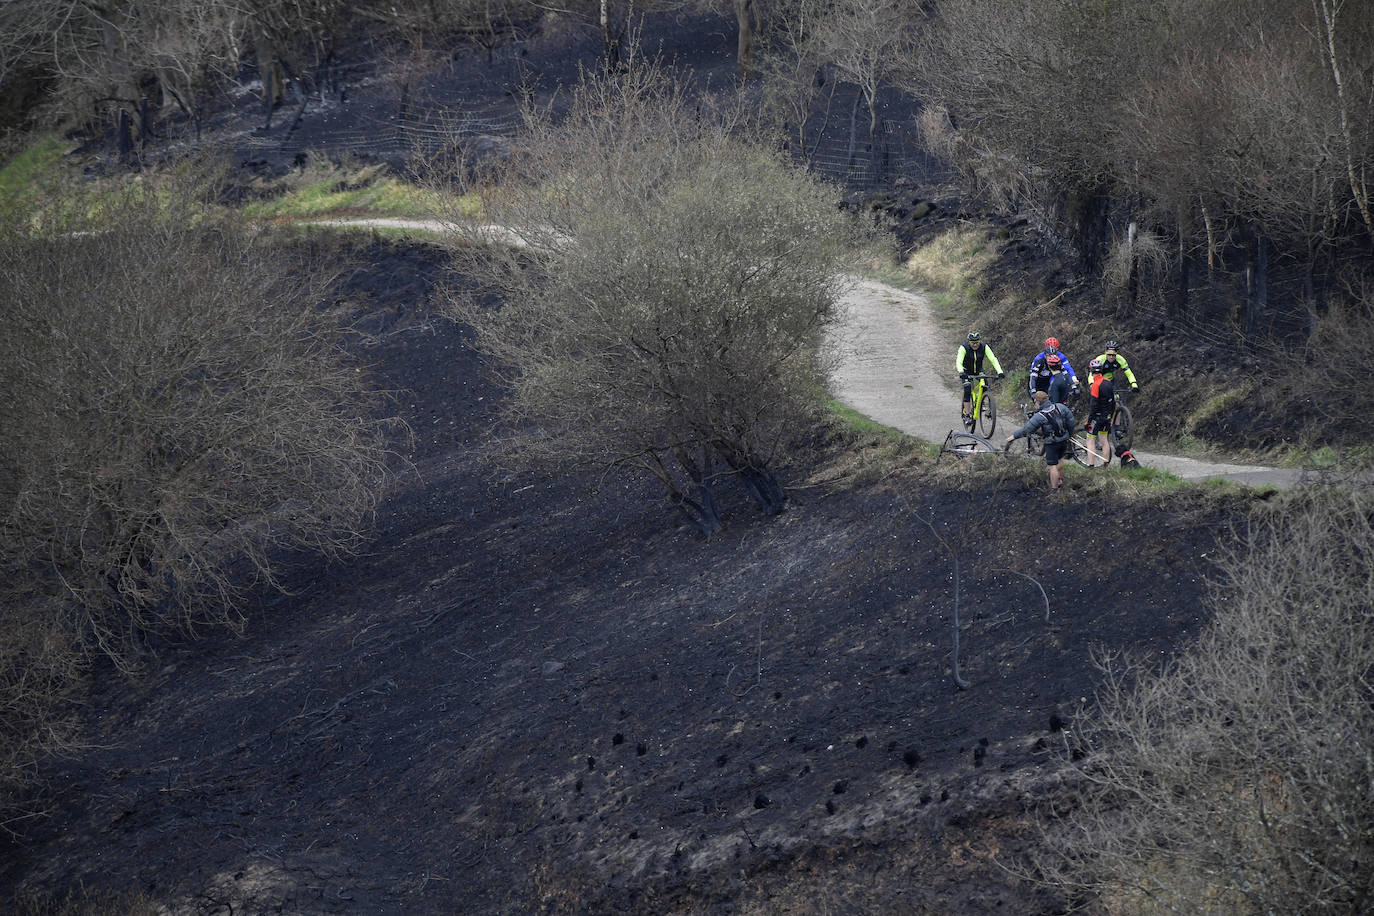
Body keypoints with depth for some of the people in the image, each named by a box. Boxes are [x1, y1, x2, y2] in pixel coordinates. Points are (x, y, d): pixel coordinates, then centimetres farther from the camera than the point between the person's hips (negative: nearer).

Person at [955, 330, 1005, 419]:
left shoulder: (984, 347, -22)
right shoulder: (964, 348, -28)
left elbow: (993, 360, -28)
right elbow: (959, 362, -38)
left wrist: (999, 372, -43)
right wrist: (961, 372, -59)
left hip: (978, 370, 2)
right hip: (967, 371, -2)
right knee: (967, 389, -20)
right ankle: (966, 414, -15)